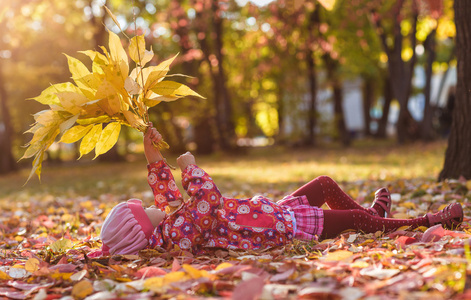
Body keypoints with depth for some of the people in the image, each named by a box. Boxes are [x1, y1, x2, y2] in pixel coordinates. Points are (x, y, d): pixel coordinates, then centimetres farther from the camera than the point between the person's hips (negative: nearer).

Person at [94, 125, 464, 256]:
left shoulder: (168, 222, -4)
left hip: (275, 212, 10)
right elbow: (209, 199, -42)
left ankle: (372, 212, 46)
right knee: (355, 218, 0)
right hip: (283, 226, -10)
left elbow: (170, 197, 14)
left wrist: (154, 158, 6)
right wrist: (190, 167, -25)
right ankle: (424, 222, 20)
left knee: (325, 184, 22)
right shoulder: (183, 233, -32)